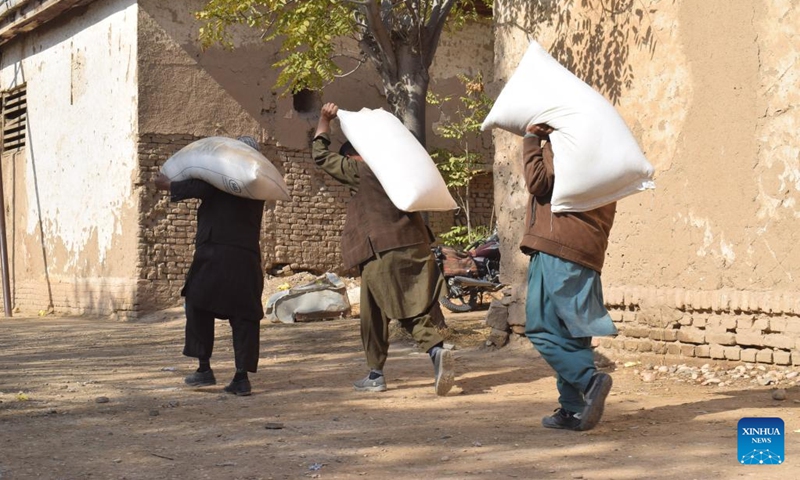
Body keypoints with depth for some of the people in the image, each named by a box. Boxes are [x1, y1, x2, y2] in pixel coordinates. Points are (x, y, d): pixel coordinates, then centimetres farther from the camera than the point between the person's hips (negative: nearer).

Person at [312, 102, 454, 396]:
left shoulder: (358, 170, 0)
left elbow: (321, 156, 9)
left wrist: (324, 121, 15)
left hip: (381, 251, -5)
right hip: (416, 247, 5)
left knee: (375, 315, 8)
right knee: (414, 311, 5)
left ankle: (375, 374, 15)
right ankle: (437, 349, -21)